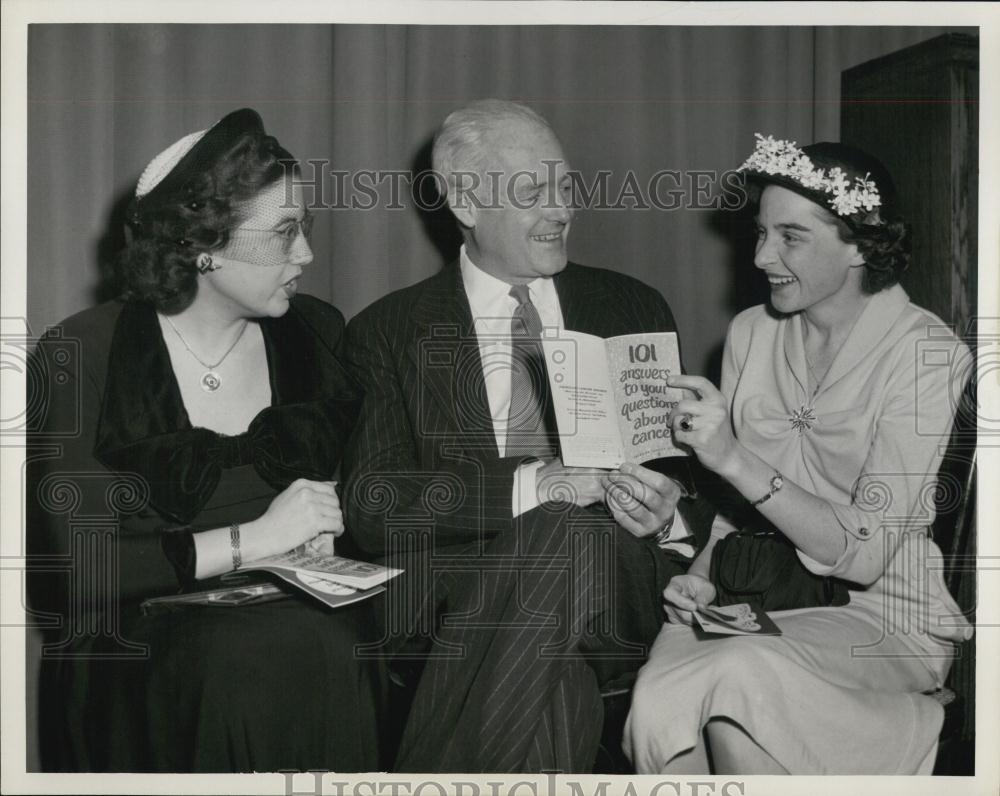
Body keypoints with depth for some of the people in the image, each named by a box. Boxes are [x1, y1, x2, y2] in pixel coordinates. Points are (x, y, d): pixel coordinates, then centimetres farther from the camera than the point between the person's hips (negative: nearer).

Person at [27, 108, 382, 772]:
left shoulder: (318, 333, 9)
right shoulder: (80, 357, -4)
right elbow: (60, 570, -12)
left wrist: (329, 520, -2)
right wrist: (250, 540, -14)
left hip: (325, 661, 3)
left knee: (320, 648, -30)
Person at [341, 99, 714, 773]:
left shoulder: (633, 310, 18)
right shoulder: (390, 333, 9)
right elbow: (371, 502, -6)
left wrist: (666, 513, -7)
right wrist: (532, 484, -19)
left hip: (613, 584, 3)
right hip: (457, 602, -2)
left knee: (569, 534, -33)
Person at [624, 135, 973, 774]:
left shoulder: (927, 355, -10)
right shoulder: (750, 333, 7)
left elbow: (865, 552, -17)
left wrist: (735, 459, -25)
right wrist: (704, 573, -4)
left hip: (882, 612, -4)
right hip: (755, 593, 4)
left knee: (740, 679, -34)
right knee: (656, 702, -27)